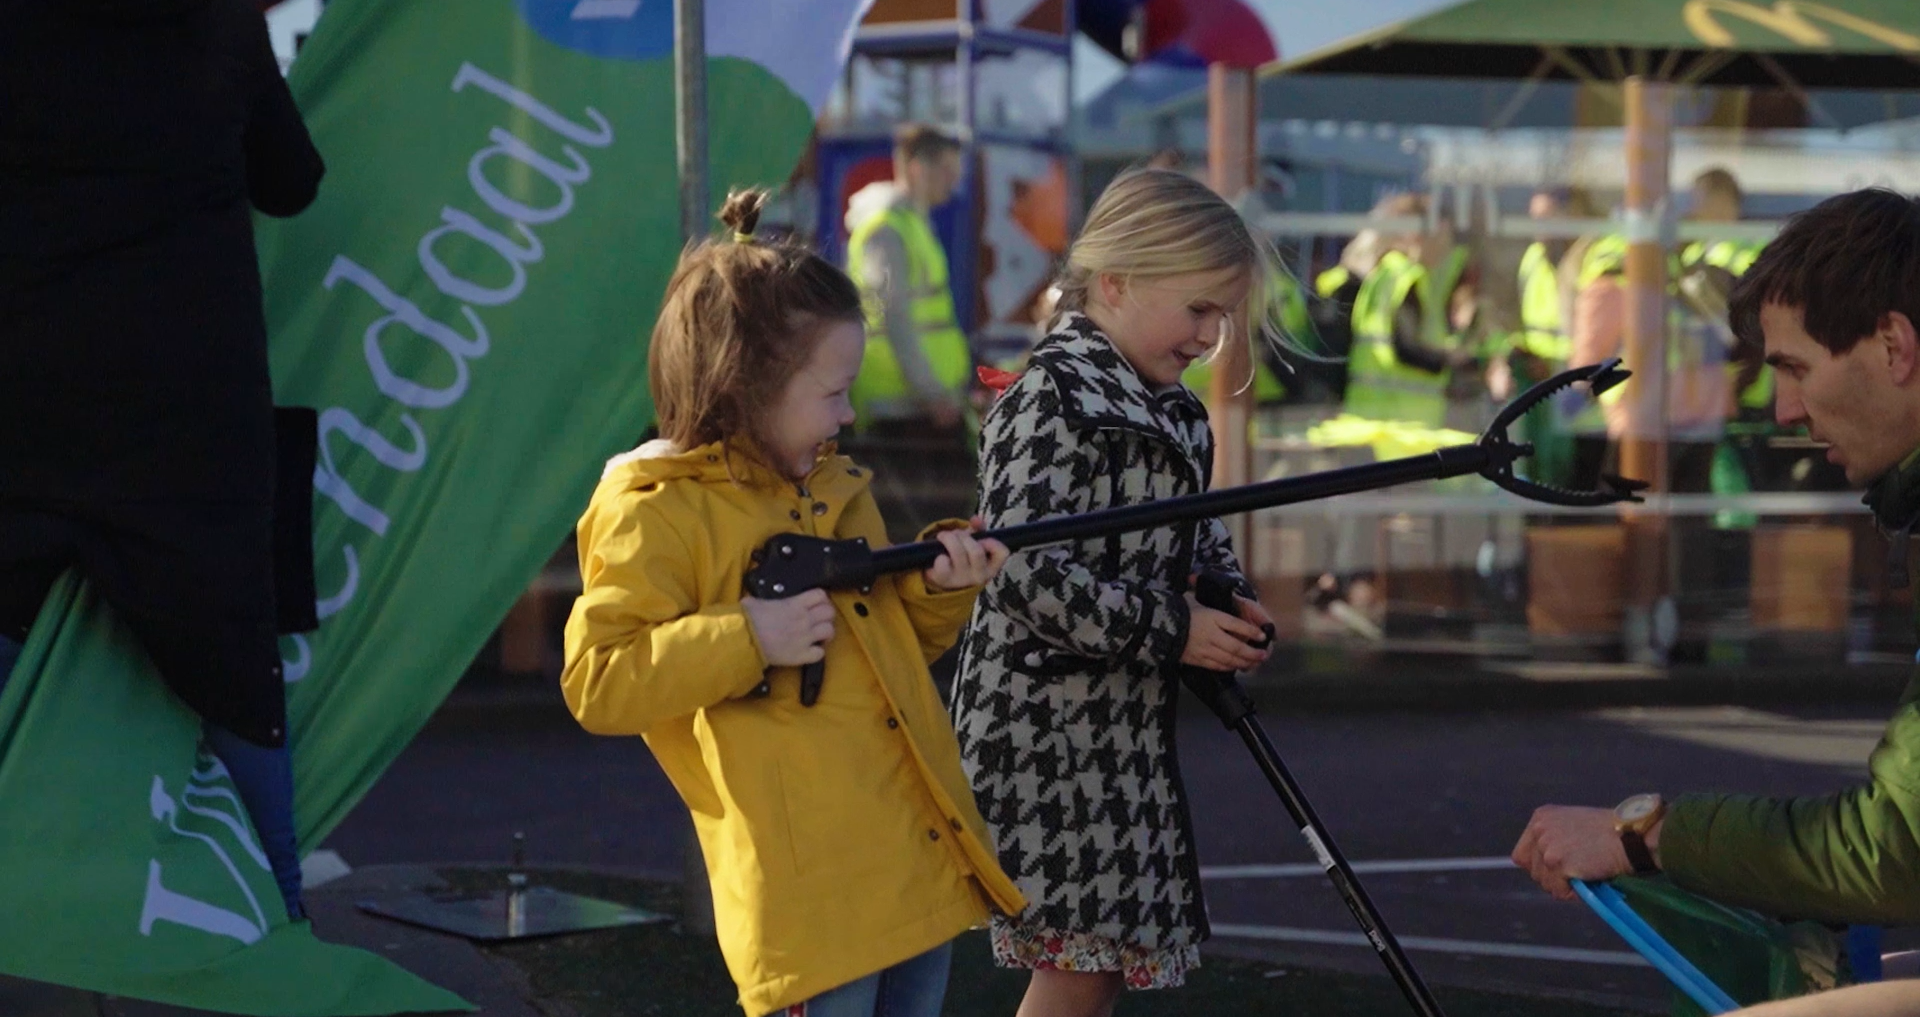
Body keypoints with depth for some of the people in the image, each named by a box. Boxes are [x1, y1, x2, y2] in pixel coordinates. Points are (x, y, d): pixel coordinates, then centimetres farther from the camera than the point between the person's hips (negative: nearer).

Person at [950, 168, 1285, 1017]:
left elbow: (1192, 533, 25)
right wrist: (1171, 628, -19)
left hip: (1123, 726, 9)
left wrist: (1227, 599, 3)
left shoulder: (1168, 409, 12)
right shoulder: (1051, 398, -16)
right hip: (1046, 732, -9)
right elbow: (1027, 574, -24)